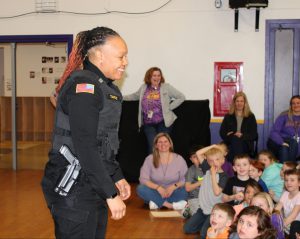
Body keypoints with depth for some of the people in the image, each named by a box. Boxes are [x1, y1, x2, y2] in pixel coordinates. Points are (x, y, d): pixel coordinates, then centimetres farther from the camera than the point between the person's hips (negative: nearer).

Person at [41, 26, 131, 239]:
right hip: (73, 191, -9)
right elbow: (84, 147, -22)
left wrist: (117, 178, 16)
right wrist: (111, 194, -21)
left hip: (93, 188, 9)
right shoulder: (84, 85, -16)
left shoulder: (103, 87, 13)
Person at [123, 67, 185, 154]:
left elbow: (181, 97, 1)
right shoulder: (144, 88, 10)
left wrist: (169, 107, -4)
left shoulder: (166, 87, 0)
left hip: (163, 123, -2)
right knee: (152, 147, -6)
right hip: (148, 124, 2)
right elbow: (135, 96, 29)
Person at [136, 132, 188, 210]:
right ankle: (171, 205, -30)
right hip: (156, 193, 1)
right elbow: (143, 179, -8)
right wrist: (158, 187, -22)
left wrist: (174, 186, -22)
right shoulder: (150, 159, -3)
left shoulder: (179, 159, -2)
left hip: (173, 193, 0)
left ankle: (158, 203, -26)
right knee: (140, 188, -28)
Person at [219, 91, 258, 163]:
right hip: (230, 145, 1)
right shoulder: (228, 116, 19)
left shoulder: (251, 117, 16)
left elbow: (254, 135, 6)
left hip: (246, 145, -1)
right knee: (234, 140, -34)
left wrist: (242, 136, -13)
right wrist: (233, 136, -11)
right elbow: (222, 133, 10)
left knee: (237, 141, -34)